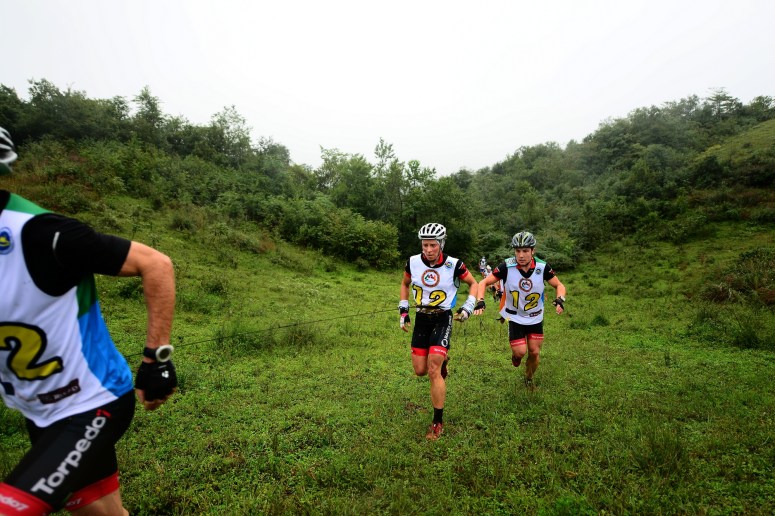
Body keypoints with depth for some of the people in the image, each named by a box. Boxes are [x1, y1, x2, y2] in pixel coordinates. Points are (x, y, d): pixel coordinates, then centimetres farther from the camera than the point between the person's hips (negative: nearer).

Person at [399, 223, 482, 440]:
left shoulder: (453, 265, -16)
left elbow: (473, 283, 3)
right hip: (421, 318, 4)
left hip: (443, 318, -4)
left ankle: (438, 422, 4)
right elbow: (405, 284, 12)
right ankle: (442, 360, 39)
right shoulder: (413, 262, -8)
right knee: (420, 370, 5)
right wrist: (403, 310, 7)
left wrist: (468, 306, -9)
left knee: (433, 371, -12)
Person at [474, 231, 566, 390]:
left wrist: (560, 300, -24)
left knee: (534, 353, 6)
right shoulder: (507, 267, -22)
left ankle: (529, 379, 35)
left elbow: (559, 285, -3)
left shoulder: (542, 267, -17)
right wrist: (480, 301, -32)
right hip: (515, 317, -2)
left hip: (535, 317, 2)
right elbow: (484, 282, -16)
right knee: (520, 352, -9)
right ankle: (515, 354, 29)